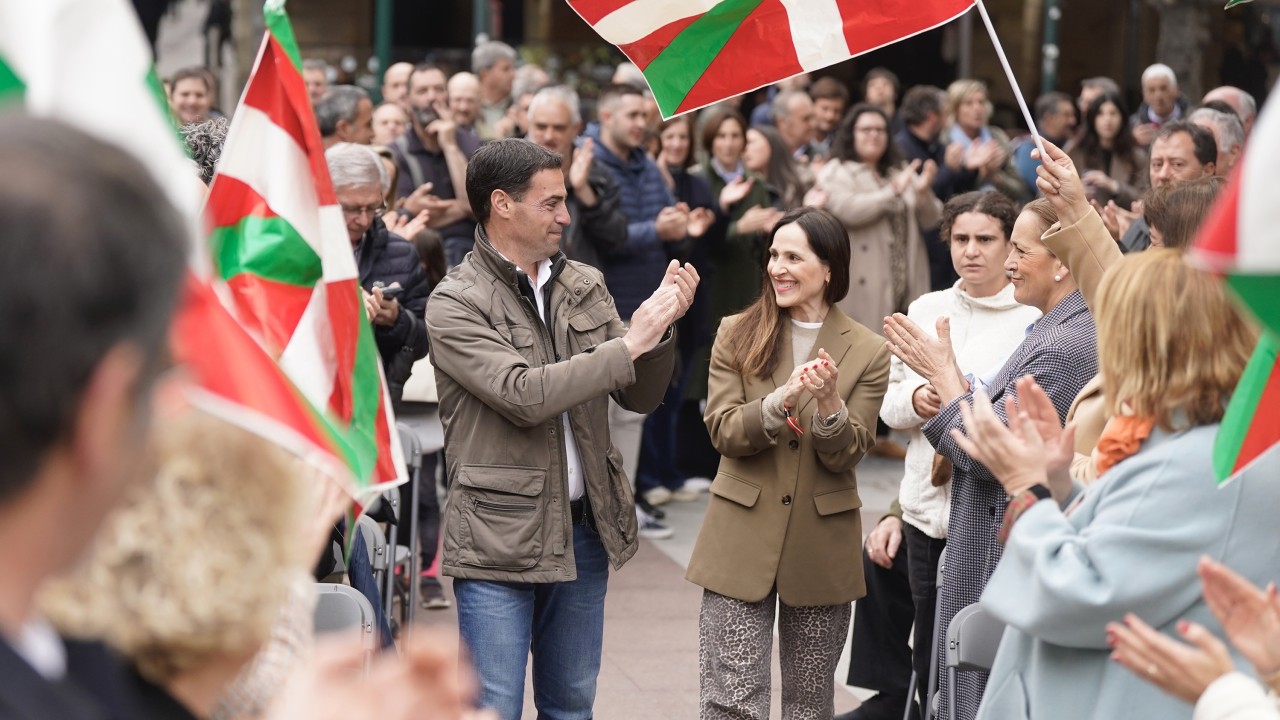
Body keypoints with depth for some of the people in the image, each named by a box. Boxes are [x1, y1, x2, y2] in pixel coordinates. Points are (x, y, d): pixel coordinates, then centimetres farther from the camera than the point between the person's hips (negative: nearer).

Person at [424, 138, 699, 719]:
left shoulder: (585, 286, 9)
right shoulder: (454, 304, -10)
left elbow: (640, 396, 8)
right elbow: (525, 395, -22)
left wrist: (661, 326, -11)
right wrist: (630, 342, -19)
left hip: (584, 530, 6)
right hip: (500, 536, -6)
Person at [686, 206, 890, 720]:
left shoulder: (867, 352, 0)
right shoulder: (737, 335, 1)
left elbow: (846, 454, -6)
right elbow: (723, 432, -7)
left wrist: (829, 403, -26)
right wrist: (781, 401, -25)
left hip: (822, 546, 1)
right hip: (742, 540, -1)